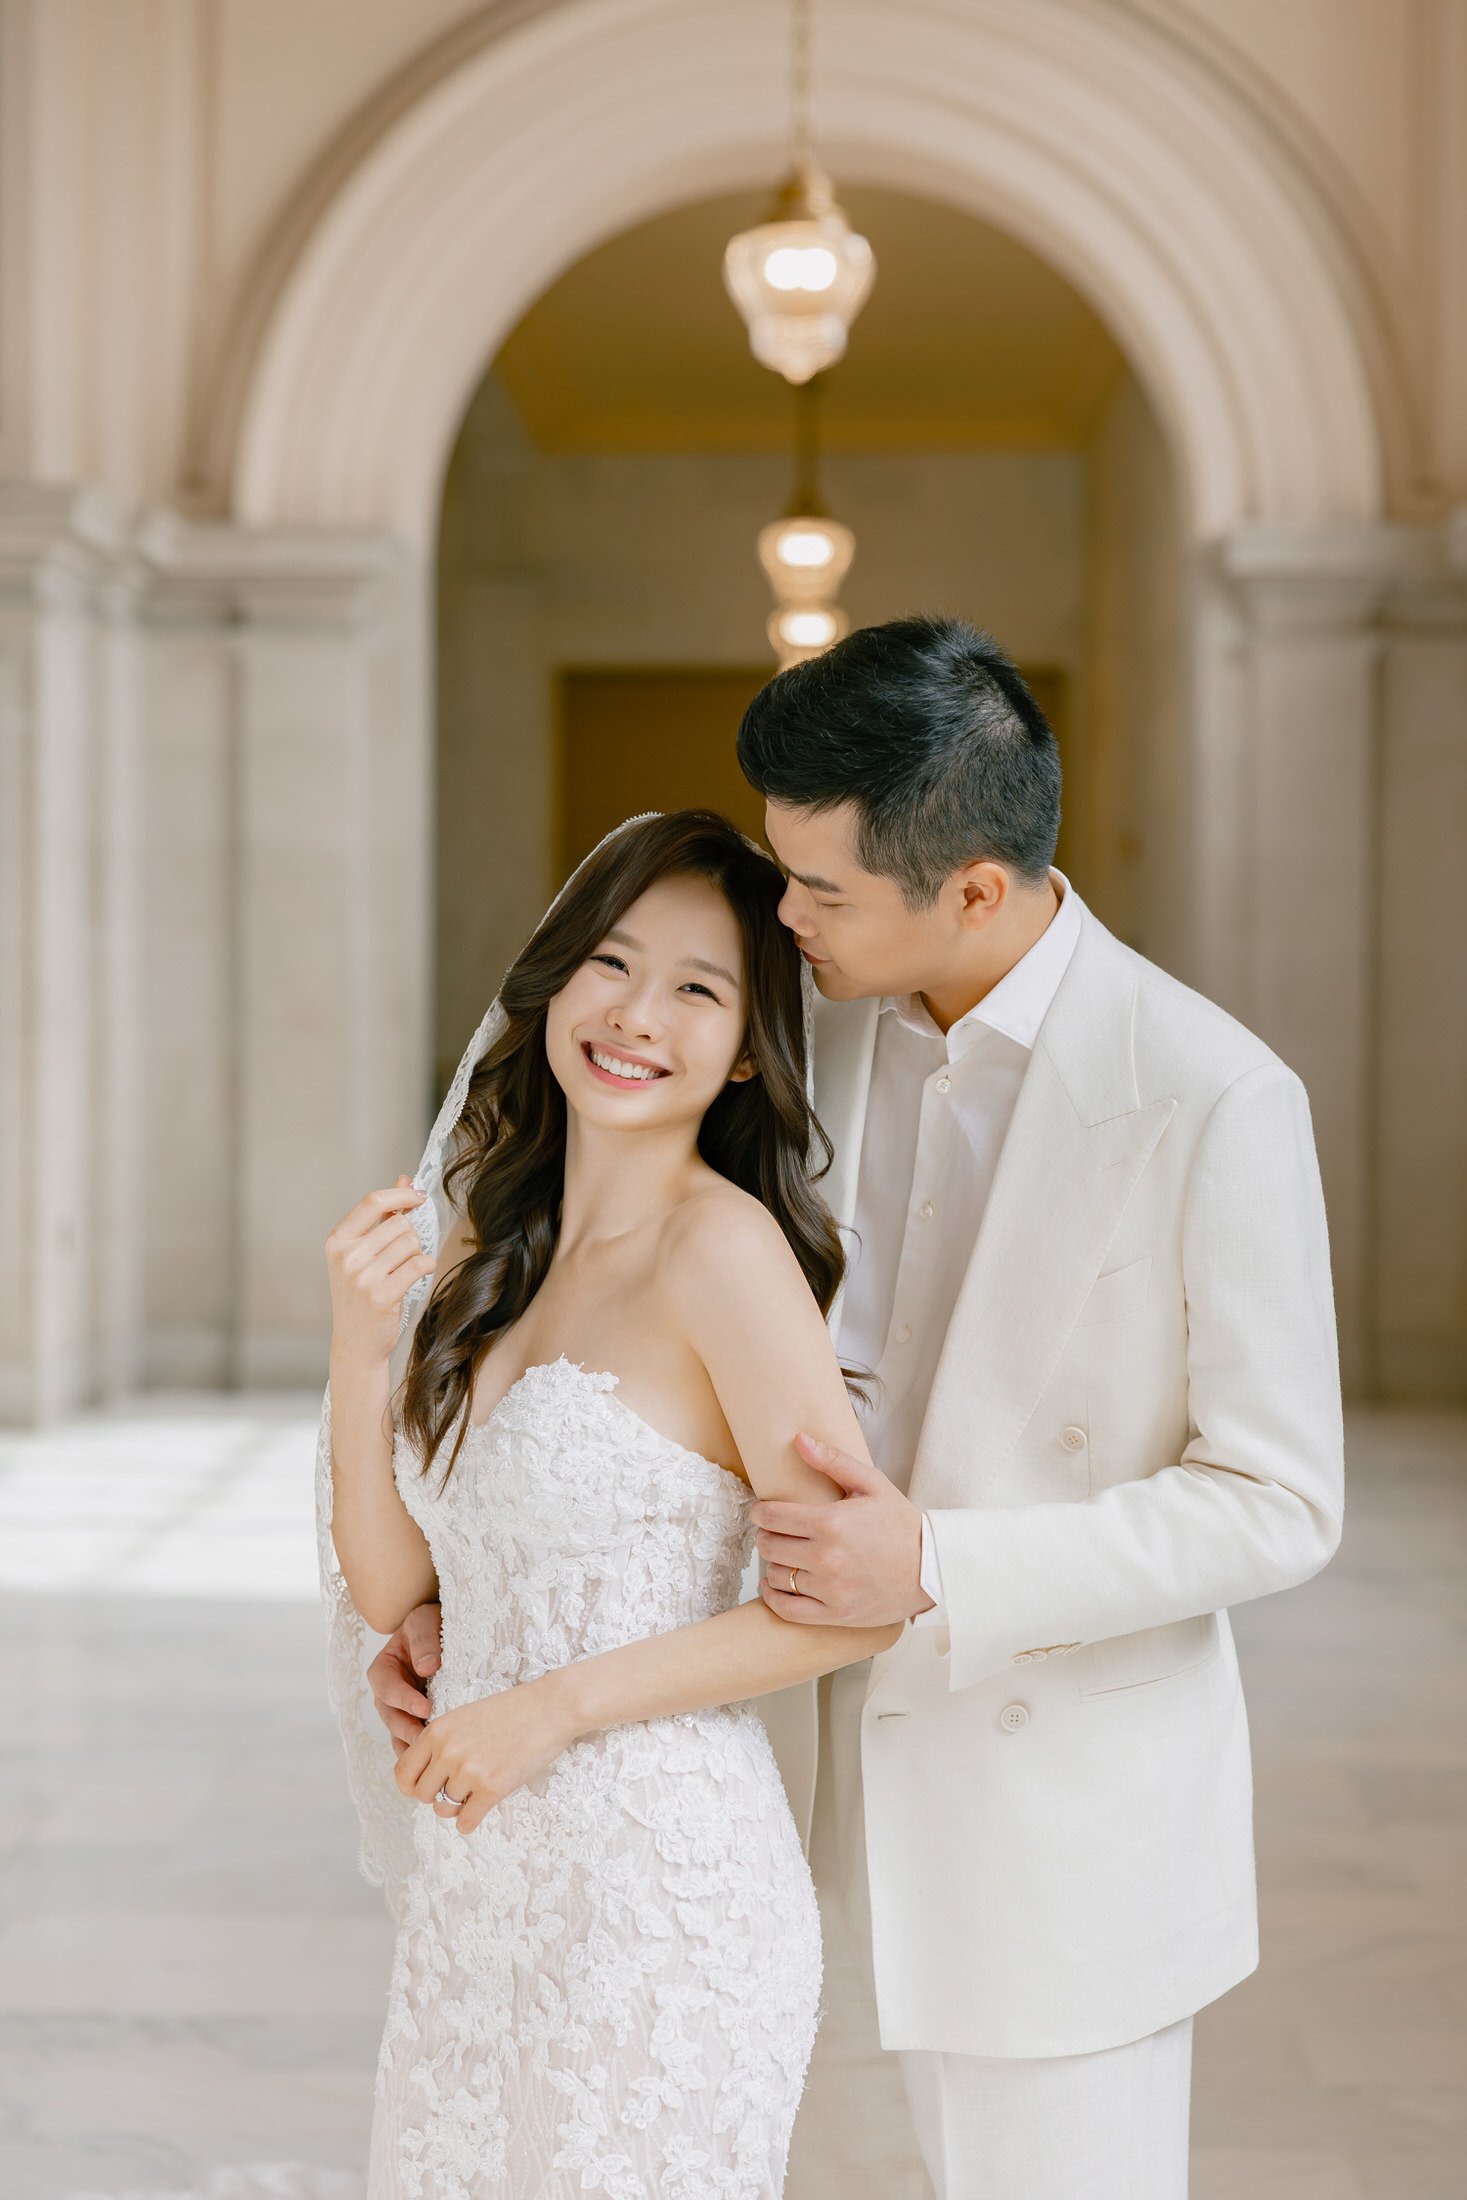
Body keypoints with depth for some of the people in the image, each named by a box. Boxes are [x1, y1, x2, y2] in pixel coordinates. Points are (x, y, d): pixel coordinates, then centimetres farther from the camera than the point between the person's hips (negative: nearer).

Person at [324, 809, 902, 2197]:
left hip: (658, 1883, -7)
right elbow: (388, 1583, 8)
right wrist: (359, 1340, -5)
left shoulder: (724, 1246, -14)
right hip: (474, 1883, 7)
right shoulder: (486, 1249, 8)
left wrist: (560, 1705, -16)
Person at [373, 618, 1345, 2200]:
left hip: (1061, 1833, -6)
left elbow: (1279, 1504, -15)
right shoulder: (822, 1038, -1)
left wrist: (937, 1572, -25)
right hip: (826, 1798, 6)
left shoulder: (1212, 1102, -19)